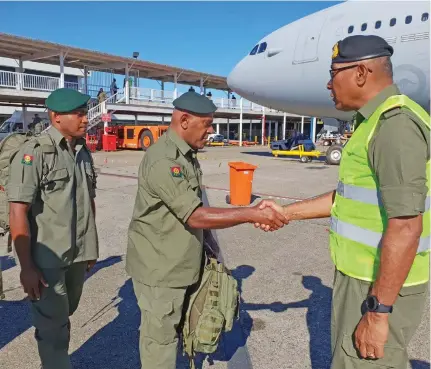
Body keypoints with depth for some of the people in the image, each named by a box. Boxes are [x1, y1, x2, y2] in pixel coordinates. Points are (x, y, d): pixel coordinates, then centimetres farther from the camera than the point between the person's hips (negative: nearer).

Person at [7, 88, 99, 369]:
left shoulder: (84, 152, 6)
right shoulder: (34, 153, -14)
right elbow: (18, 212, -17)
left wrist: (91, 245, 13)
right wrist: (26, 266, -17)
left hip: (78, 254, 6)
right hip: (47, 257, -6)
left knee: (64, 316, 22)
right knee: (53, 325, 6)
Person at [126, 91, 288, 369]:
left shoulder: (188, 156, 8)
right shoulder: (163, 161, -24)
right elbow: (195, 216, -28)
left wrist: (210, 244, 9)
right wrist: (252, 214, -26)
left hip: (180, 263, 9)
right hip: (160, 267, -9)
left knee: (171, 331, 22)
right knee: (160, 337, 7)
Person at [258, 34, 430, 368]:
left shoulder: (395, 123, -22)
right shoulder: (377, 121, 11)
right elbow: (351, 195, 16)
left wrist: (377, 312, -23)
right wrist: (287, 212, 15)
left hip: (382, 286, -10)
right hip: (365, 276, 10)